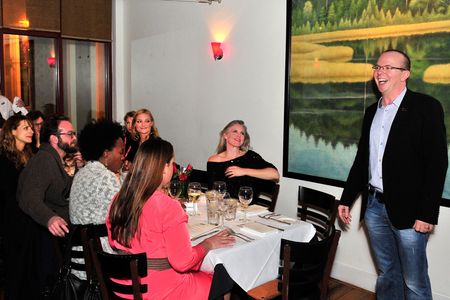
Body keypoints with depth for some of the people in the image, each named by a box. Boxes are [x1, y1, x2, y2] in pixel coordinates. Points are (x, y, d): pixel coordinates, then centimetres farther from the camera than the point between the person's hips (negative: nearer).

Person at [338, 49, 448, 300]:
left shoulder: (426, 107, -7)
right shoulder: (372, 111, 13)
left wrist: (427, 213, -16)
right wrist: (347, 199, 14)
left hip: (408, 210, -5)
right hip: (375, 206, 6)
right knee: (387, 274, 17)